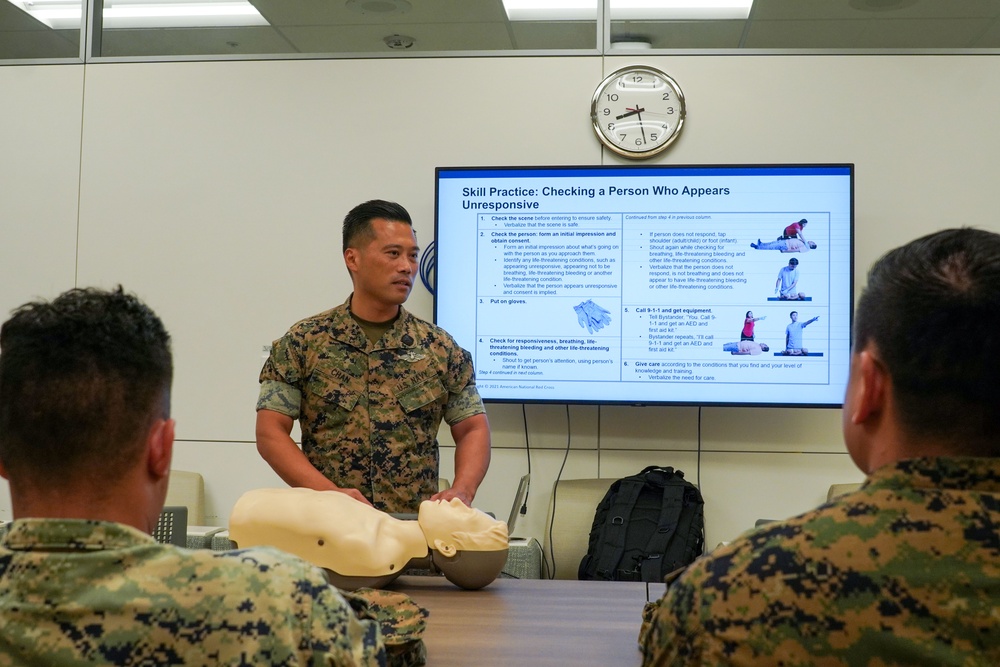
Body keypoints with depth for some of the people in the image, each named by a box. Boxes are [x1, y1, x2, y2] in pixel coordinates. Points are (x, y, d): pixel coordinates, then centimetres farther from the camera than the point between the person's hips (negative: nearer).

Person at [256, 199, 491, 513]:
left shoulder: (439, 347, 8)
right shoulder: (304, 342, 3)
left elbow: (473, 429, 10)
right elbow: (270, 432, 1)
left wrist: (461, 493, -9)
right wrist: (329, 492, -12)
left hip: (415, 526, 2)